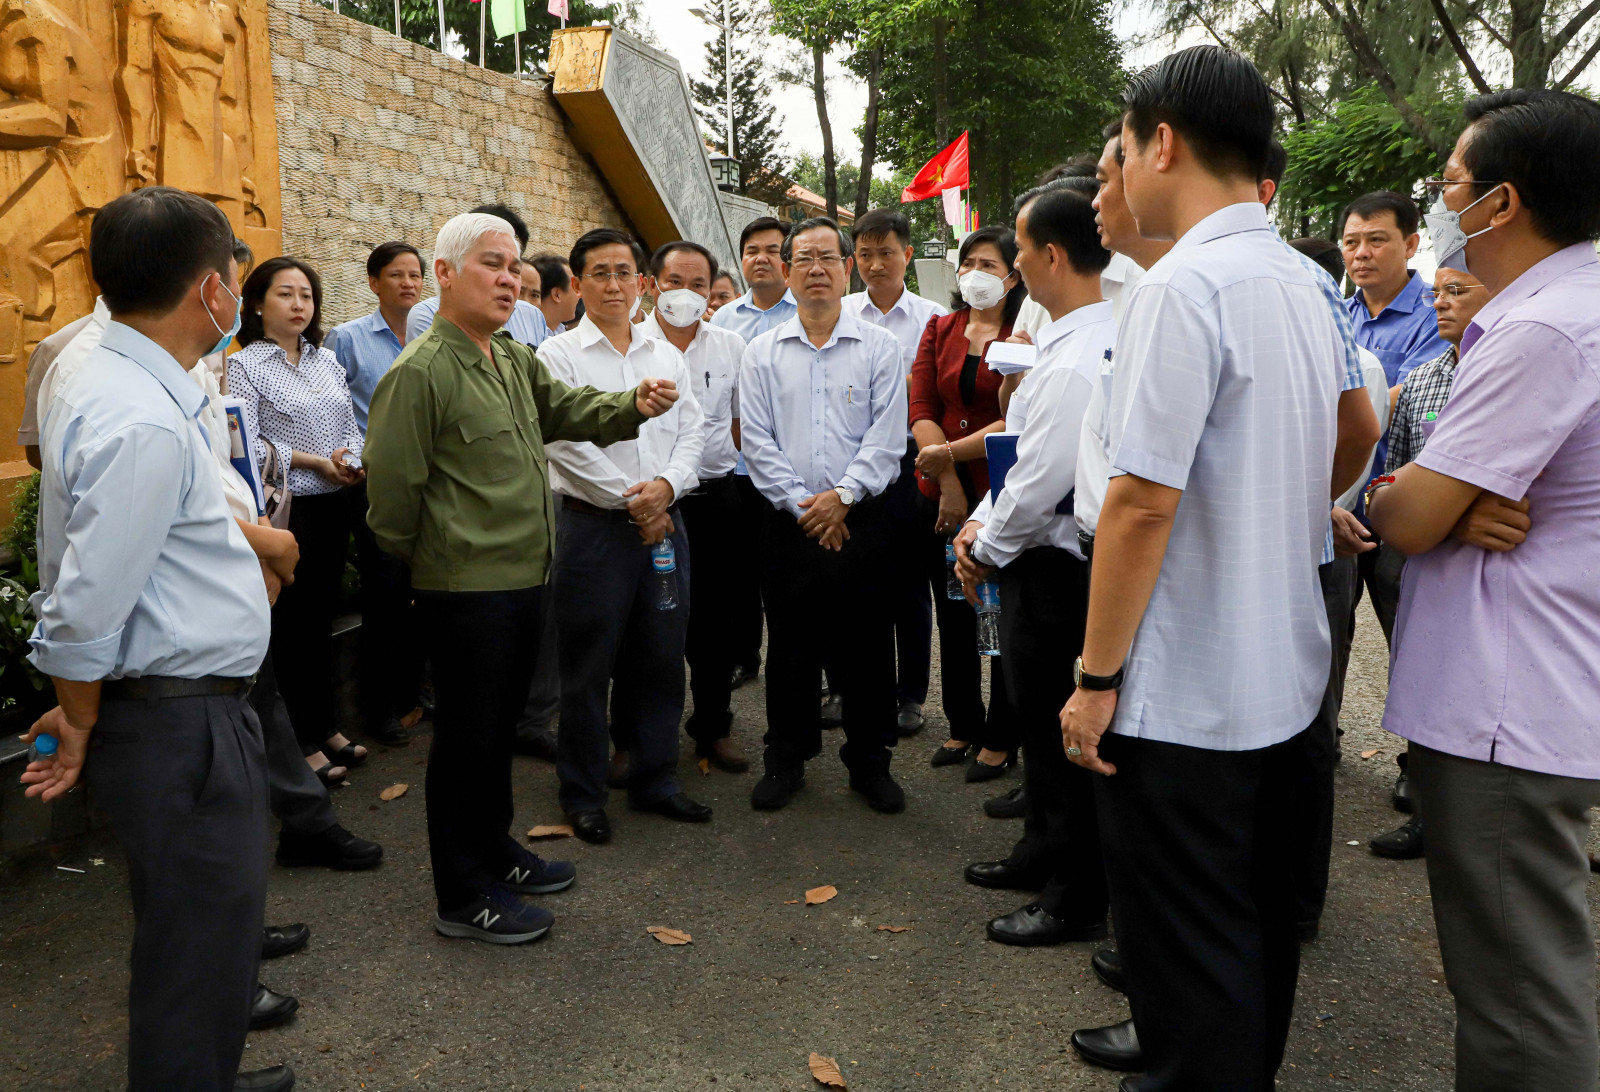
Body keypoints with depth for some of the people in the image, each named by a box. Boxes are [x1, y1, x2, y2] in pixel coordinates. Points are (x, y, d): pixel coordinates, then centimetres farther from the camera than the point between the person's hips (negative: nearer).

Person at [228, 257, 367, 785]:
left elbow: (350, 424, 14)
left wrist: (350, 459, -7)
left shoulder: (327, 360, 12)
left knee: (321, 617, 15)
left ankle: (326, 726, 27)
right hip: (284, 508, -6)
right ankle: (301, 742, 12)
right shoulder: (245, 365, -6)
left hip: (333, 504, 6)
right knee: (291, 622, 2)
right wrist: (314, 462, -16)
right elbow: (246, 445, -14)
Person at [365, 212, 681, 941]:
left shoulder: (515, 360, 13)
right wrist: (428, 561, -2)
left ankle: (495, 852, 37)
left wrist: (635, 407, -3)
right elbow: (392, 487, -15)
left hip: (522, 579, 9)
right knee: (467, 736, 3)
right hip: (465, 589, -9)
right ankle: (463, 897, 17)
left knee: (500, 723, 20)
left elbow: (568, 410, 17)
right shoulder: (421, 373, -16)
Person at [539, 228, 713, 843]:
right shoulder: (558, 356, -2)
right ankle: (582, 794, 18)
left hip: (663, 522, 5)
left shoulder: (667, 355, 13)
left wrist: (666, 485, -11)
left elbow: (693, 429, 8)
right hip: (593, 524, -4)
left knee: (662, 658, 11)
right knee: (588, 667, 3)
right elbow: (569, 444, -10)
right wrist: (633, 501, -10)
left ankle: (654, 780, 26)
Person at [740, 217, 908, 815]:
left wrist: (842, 495, -13)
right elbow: (757, 442, 1)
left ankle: (869, 760, 21)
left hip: (861, 519, -1)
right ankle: (786, 759, 23)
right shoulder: (761, 353, 7)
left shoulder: (880, 347, 4)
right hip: (788, 523, 1)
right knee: (789, 646, 8)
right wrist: (802, 504, -8)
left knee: (866, 646, 5)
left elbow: (886, 438, -3)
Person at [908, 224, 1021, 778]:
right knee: (953, 615, 14)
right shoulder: (940, 330, 10)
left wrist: (950, 452, -16)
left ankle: (1000, 738, 18)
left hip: (1003, 492, -5)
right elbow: (921, 409, 2)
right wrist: (947, 482, -9)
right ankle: (963, 725, 29)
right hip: (942, 492, 5)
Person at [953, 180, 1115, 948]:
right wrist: (981, 524, 6)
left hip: (1054, 568, -10)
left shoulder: (1075, 364, -25)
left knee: (1061, 733, 4)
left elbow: (1042, 482, -25)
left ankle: (1077, 900, 21)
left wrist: (987, 547, -8)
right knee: (1041, 719, 23)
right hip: (1046, 557, 10)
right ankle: (1044, 851, 41)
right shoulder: (1091, 336, 8)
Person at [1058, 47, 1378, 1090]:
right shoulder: (1306, 284, 8)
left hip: (1186, 693, -9)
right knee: (1258, 918, 23)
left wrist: (1098, 675, -16)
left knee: (1187, 958, 6)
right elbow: (1357, 439, 23)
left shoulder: (1183, 287, -19)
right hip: (1286, 671, 9)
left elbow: (1142, 501, -23)